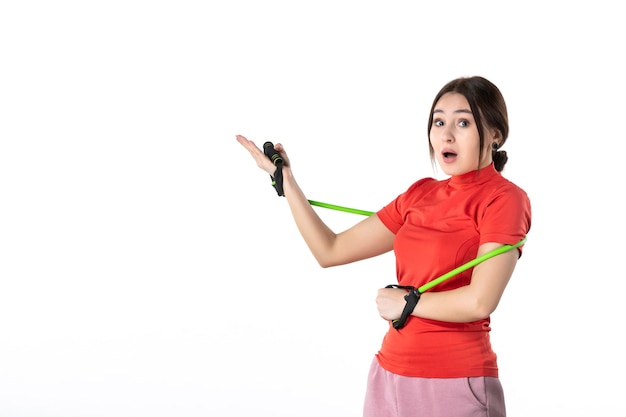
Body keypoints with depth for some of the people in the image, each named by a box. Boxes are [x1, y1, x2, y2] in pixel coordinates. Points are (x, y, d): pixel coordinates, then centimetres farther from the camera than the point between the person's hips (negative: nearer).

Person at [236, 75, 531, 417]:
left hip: (455, 383, -6)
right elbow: (330, 251, 11)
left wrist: (404, 303, -7)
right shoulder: (420, 194, 10)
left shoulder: (504, 198, -10)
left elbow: (479, 302, -21)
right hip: (389, 375, 6)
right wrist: (285, 178, 10)